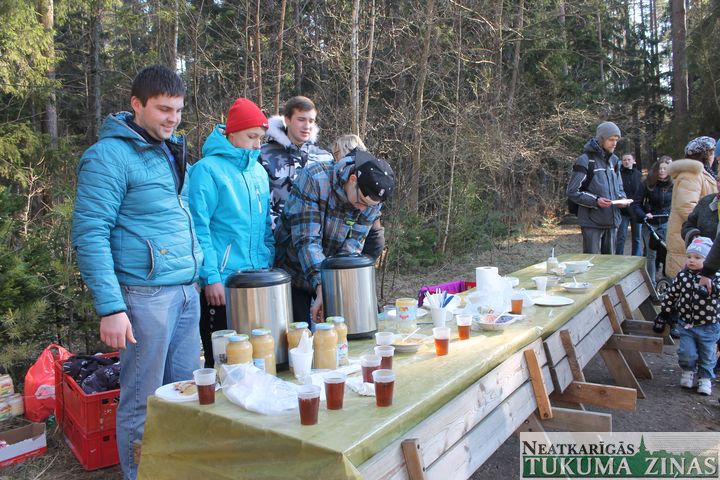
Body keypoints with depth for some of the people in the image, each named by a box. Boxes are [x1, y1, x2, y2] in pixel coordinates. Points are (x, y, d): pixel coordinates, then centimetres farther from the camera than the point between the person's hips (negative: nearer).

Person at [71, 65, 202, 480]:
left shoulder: (172, 149, 15)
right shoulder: (110, 155, -10)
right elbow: (90, 236, -14)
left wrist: (200, 269, 14)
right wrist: (110, 307, -18)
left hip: (188, 289, 7)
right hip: (146, 293, -7)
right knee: (144, 401, 4)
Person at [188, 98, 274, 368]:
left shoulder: (259, 171, 12)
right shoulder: (207, 169, -8)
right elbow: (199, 228, -12)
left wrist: (270, 264, 10)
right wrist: (211, 277, -16)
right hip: (221, 282, -6)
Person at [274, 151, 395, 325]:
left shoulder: (372, 200, -13)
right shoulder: (313, 179, -26)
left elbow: (351, 249, -16)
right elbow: (306, 239, -30)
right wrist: (321, 289, -37)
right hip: (294, 270, -3)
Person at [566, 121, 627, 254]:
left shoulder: (614, 160, 13)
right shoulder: (585, 160, -9)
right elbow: (572, 192, -9)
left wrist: (621, 198, 1)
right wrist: (595, 201, -21)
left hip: (612, 221, 7)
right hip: (592, 222, -7)